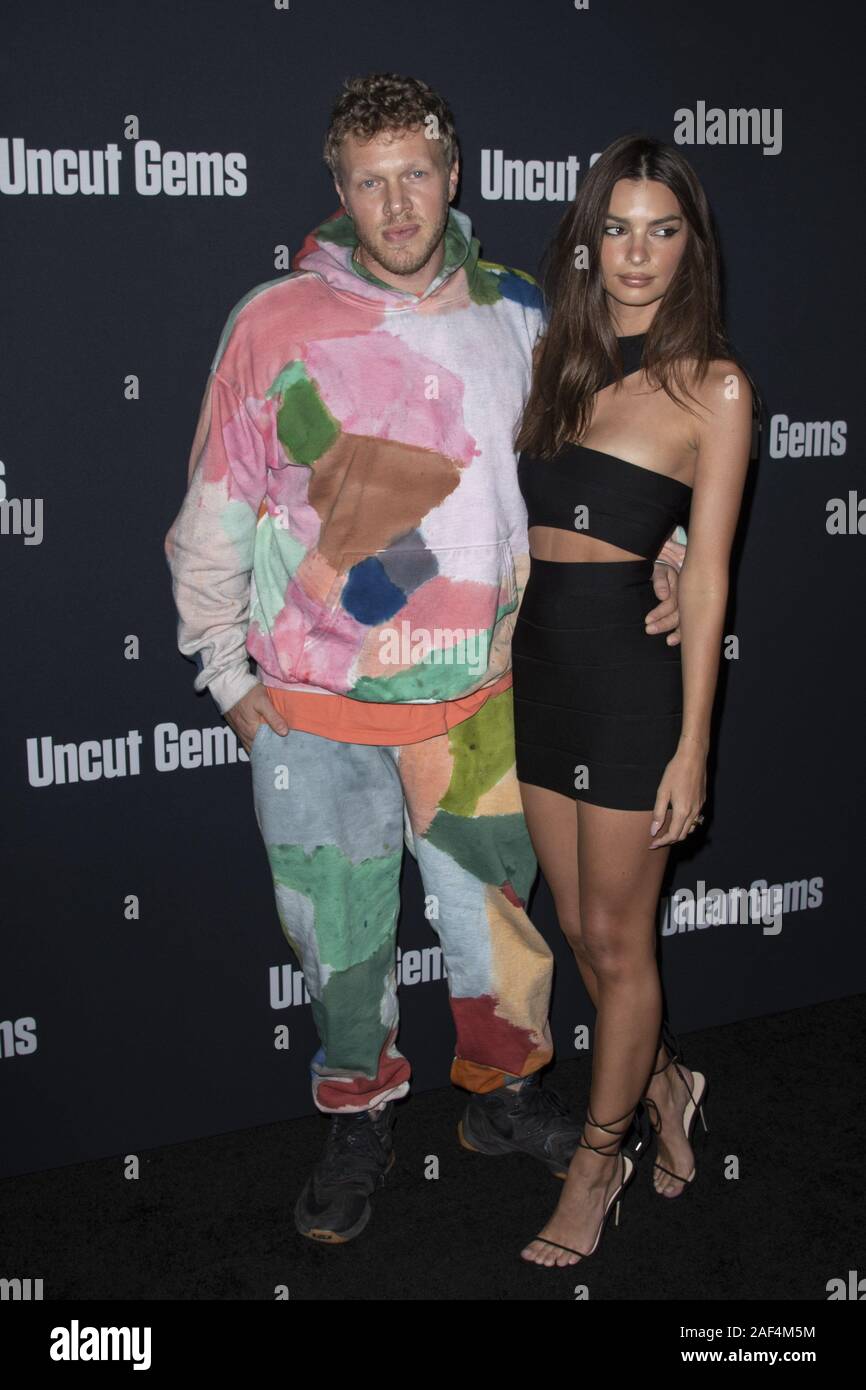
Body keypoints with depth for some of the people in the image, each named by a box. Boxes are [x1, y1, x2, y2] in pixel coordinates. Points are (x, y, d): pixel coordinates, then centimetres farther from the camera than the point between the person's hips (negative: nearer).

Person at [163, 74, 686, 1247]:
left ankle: (505, 1094, 42)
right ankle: (362, 1119, 37)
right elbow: (214, 515, -1)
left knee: (493, 910, 17)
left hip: (474, 697, 2)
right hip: (312, 710, -2)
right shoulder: (277, 324, -9)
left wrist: (659, 556, 1)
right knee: (339, 932, 14)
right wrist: (227, 672, 1)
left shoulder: (516, 316, 0)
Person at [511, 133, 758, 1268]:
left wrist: (692, 745, -12)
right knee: (582, 928, 15)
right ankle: (666, 1087, 39)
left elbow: (706, 571, -9)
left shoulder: (713, 385, -6)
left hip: (633, 667, -6)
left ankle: (599, 1156, 25)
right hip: (541, 659, 6)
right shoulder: (557, 358, 10)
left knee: (617, 938, 6)